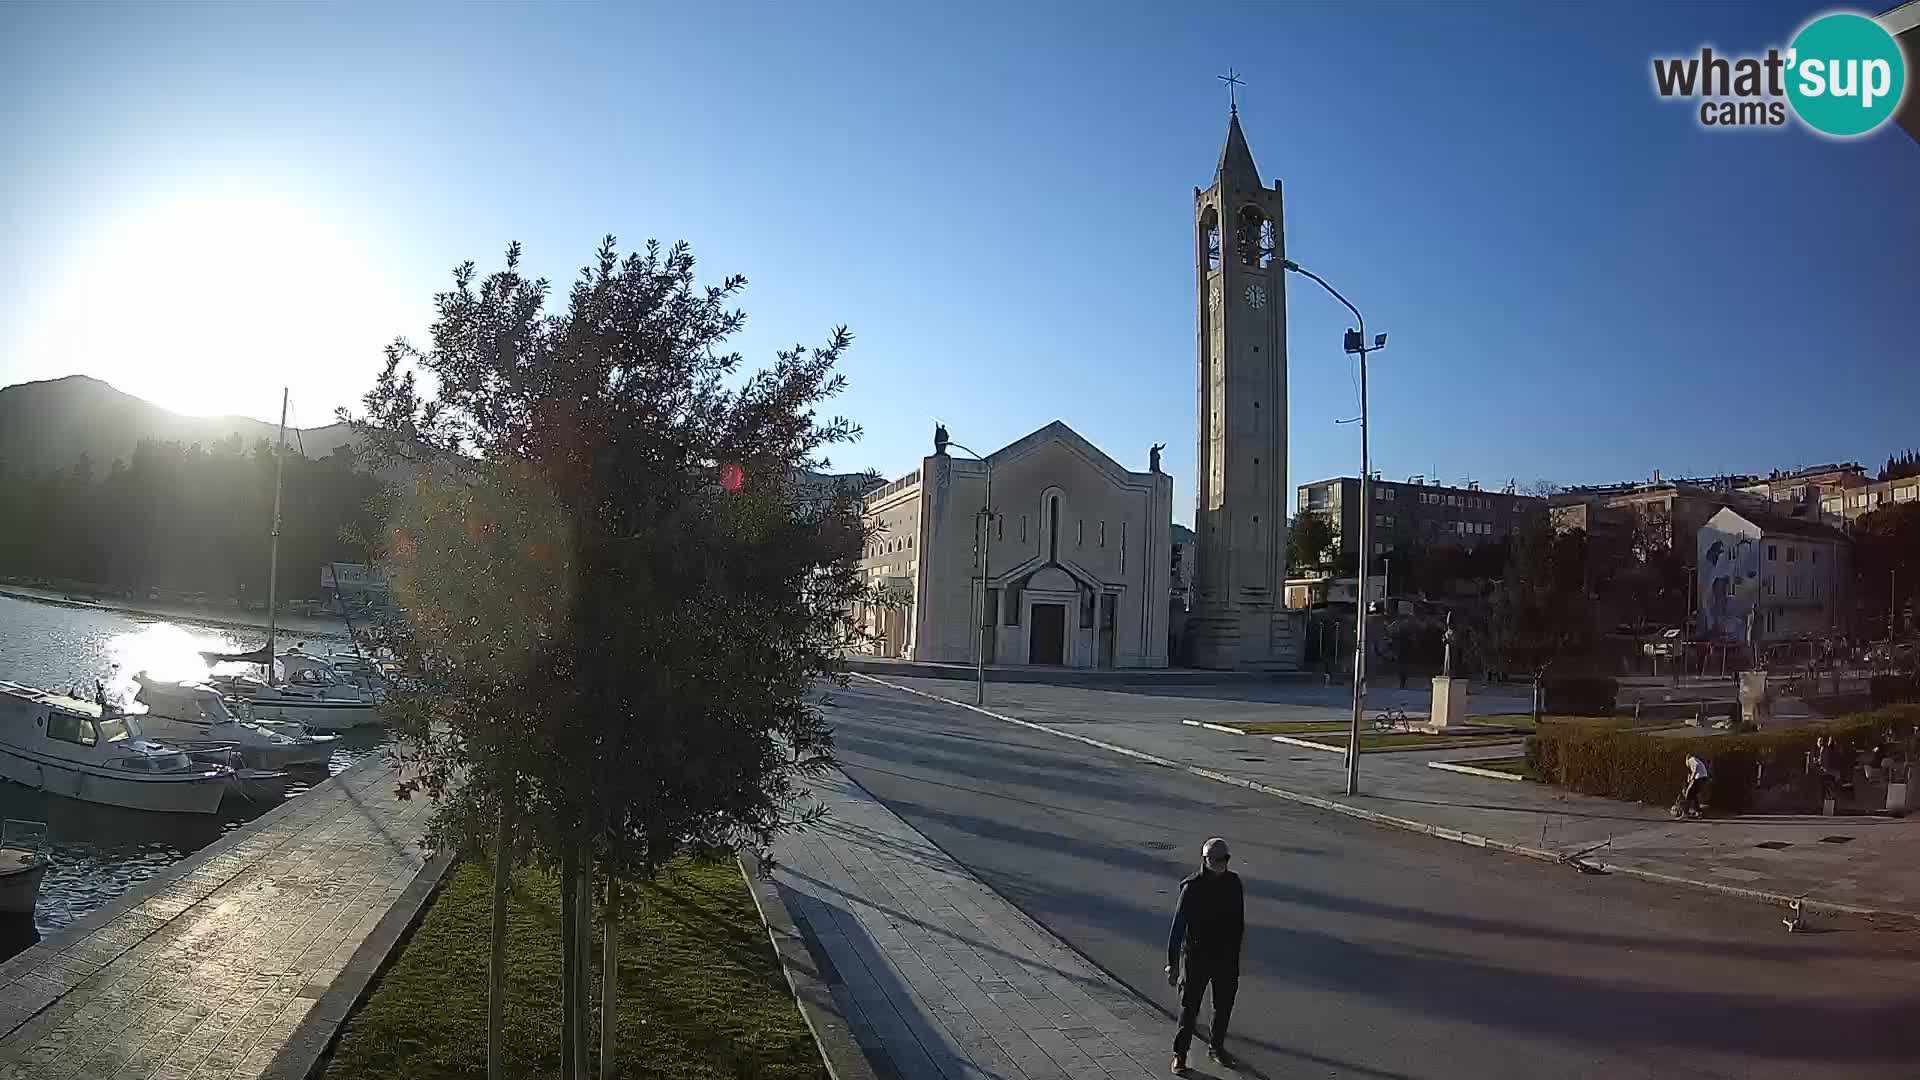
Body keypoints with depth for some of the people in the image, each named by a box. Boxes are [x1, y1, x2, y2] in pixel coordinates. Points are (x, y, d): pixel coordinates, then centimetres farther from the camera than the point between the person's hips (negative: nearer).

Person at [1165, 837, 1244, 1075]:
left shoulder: (1233, 882, -3)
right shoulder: (1192, 888, -17)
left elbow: (1239, 921, 9)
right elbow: (1178, 927, -15)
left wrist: (1235, 952, 12)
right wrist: (1172, 963, -16)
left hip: (1227, 958, 4)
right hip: (1198, 957, -4)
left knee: (1224, 1007, 18)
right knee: (1189, 1009, 4)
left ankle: (1217, 1048, 38)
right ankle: (1179, 1055, 19)